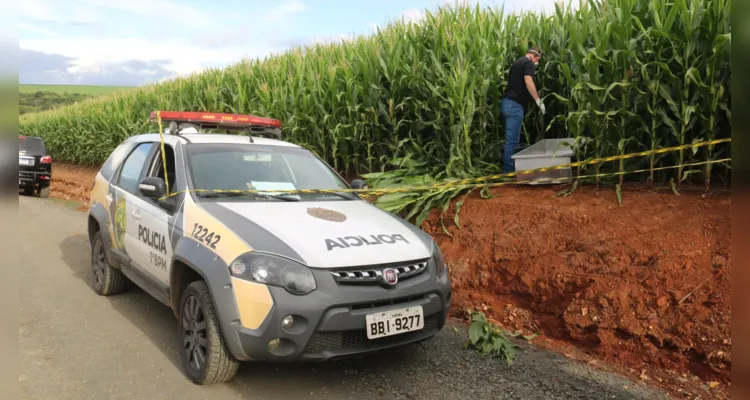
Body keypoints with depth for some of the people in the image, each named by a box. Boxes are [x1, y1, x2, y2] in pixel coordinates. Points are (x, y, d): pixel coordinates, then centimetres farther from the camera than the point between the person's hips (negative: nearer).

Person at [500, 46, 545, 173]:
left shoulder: (517, 62, 24)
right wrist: (538, 101, -18)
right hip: (515, 104, -9)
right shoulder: (529, 63, -3)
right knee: (512, 140, -8)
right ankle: (509, 171, -6)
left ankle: (508, 169, 18)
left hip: (508, 102, 9)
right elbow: (528, 82, -19)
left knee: (511, 139, 14)